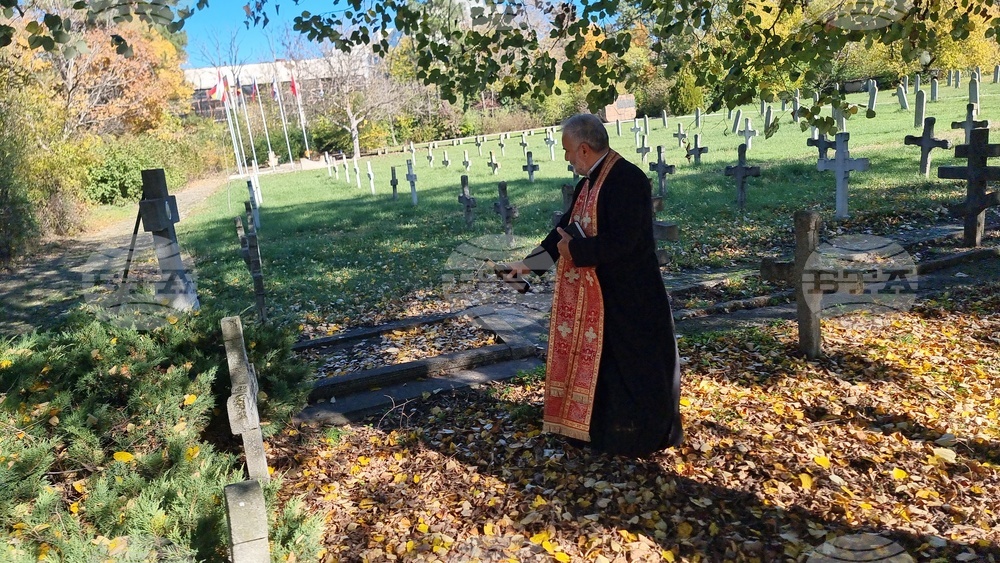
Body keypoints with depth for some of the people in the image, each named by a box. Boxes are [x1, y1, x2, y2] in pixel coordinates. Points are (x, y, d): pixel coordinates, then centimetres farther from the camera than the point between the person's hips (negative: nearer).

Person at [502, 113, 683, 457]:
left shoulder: (627, 180, -21)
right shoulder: (589, 182, 8)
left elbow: (621, 241, -28)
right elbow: (566, 226, 15)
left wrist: (574, 250, -16)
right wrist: (529, 264, 16)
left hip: (630, 297, -9)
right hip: (597, 293, 9)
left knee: (634, 363, 5)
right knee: (599, 359, 18)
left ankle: (644, 435, 23)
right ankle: (606, 426, 34)